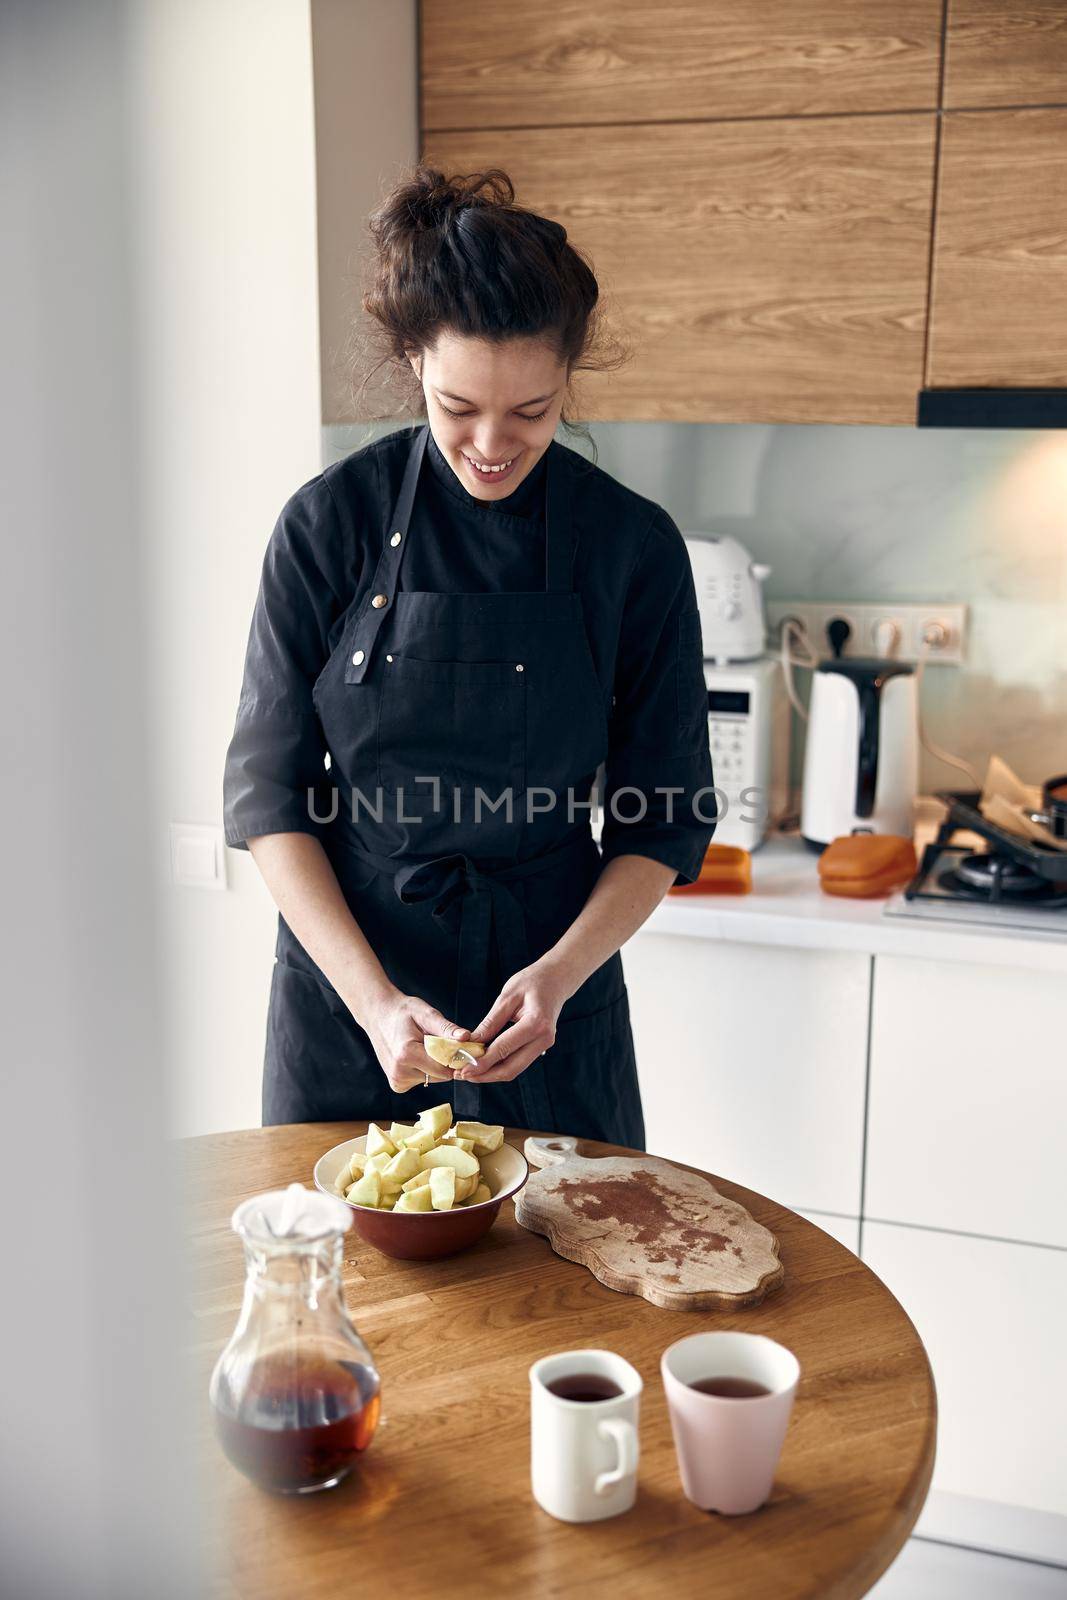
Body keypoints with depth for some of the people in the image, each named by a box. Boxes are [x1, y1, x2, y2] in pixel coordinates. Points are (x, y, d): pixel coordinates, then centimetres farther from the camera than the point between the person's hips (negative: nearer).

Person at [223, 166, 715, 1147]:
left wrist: (560, 973, -17)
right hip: (343, 977, 0)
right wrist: (373, 997, -16)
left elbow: (667, 818, -2)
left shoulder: (635, 547, -8)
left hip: (552, 992, 0)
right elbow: (268, 793, -6)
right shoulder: (331, 523, -8)